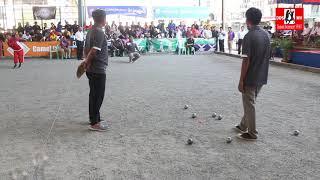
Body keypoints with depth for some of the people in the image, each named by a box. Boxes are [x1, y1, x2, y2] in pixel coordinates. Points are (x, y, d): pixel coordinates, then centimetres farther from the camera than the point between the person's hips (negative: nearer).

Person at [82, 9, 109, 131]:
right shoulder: (99, 33, -17)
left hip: (92, 69, 9)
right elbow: (94, 51, -24)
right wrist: (87, 62, -11)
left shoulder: (90, 31, 12)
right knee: (98, 95, -3)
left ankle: (94, 117, 31)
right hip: (98, 69, -9)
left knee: (93, 94, 18)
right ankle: (94, 123, 1)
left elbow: (86, 49, 14)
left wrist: (86, 61, 10)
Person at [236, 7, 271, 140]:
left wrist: (241, 80, -14)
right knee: (250, 103, 21)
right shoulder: (265, 35, 5)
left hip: (250, 79, -8)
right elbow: (267, 57, 11)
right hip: (261, 77, 8)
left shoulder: (249, 36, -18)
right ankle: (243, 126, 35)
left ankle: (252, 133, 14)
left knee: (249, 105, 4)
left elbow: (246, 61, -20)